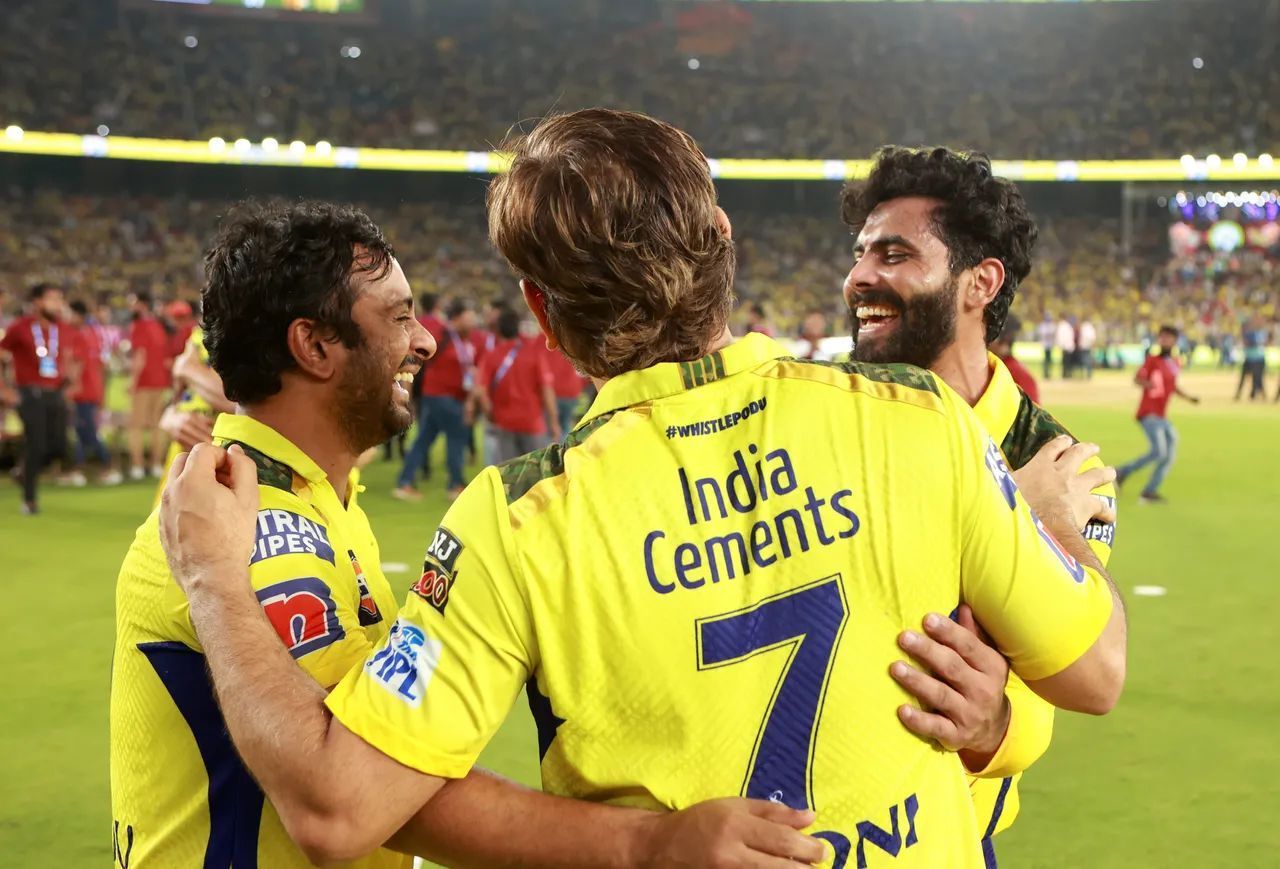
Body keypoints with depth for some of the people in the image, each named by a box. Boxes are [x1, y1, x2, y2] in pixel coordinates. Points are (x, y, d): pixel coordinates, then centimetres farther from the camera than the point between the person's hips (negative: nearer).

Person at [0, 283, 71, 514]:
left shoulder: (61, 328, 7)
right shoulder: (20, 328, -7)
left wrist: (65, 378, 10)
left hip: (56, 395, 5)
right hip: (30, 395, -5)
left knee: (59, 447, 0)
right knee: (35, 446, -5)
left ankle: (26, 473, 28)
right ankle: (29, 499, 10)